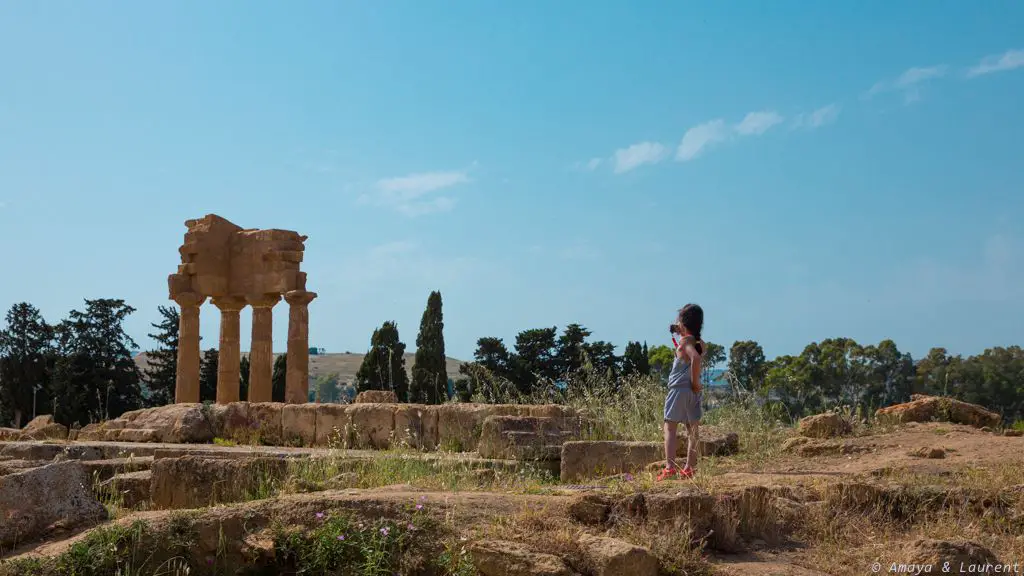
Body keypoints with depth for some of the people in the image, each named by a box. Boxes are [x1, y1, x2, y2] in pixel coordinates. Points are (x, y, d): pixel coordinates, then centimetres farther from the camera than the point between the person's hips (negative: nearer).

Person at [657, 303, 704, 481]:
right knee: (692, 430, 8)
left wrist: (695, 381, -20)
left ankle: (670, 467, -14)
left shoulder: (685, 341, -11)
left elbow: (695, 358, -29)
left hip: (679, 388, -7)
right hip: (694, 392, 7)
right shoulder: (700, 343, 11)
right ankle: (689, 469, 10)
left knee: (670, 427, -5)